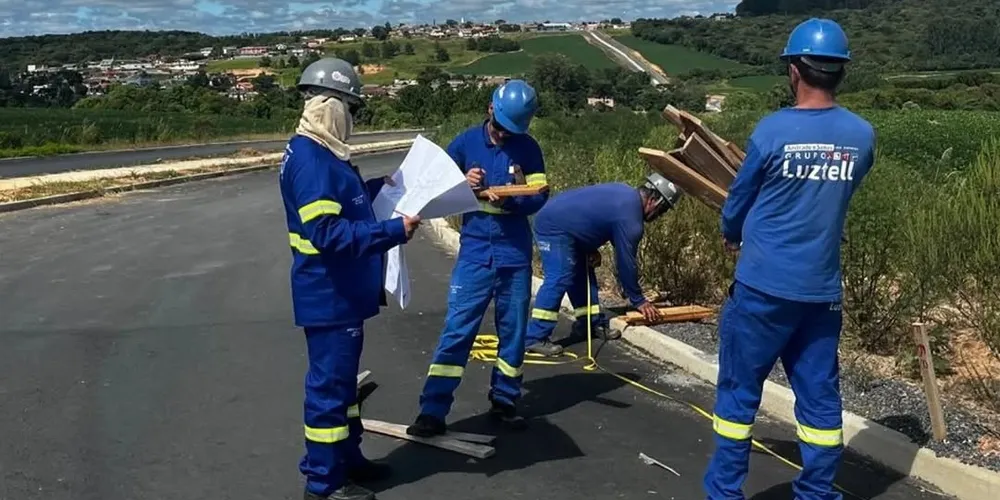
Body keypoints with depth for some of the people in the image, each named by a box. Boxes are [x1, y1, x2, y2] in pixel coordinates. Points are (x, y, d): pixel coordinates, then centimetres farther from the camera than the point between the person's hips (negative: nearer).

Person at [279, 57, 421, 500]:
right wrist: (395, 230, -25)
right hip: (329, 297, -10)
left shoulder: (319, 154, 10)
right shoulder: (311, 160, -23)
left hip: (341, 293, 11)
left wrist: (379, 187, 13)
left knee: (342, 379, 20)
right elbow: (328, 233, -29)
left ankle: (347, 456, 35)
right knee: (329, 384, 1)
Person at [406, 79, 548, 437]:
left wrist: (506, 200, -21)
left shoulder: (528, 149, 1)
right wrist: (462, 185, -17)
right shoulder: (465, 143, -1)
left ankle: (504, 402, 25)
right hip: (475, 251, -1)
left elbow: (539, 197, -4)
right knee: (457, 329, -6)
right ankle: (433, 411, -2)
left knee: (513, 330, 10)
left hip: (515, 253, 2)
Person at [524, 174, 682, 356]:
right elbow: (626, 262, -13)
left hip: (554, 218, 11)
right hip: (554, 227, -11)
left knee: (583, 274, 14)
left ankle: (591, 323, 23)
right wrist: (638, 301, -3)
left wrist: (591, 250, 11)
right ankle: (535, 338, -21)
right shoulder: (630, 218, -18)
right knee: (559, 279, -18)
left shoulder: (625, 193, 11)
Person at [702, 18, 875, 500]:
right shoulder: (862, 135, 0)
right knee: (819, 394, 12)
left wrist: (733, 237, 22)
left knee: (739, 391, 8)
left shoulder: (773, 129, -12)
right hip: (822, 289, 4)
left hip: (764, 286, -4)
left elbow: (736, 203, -1)